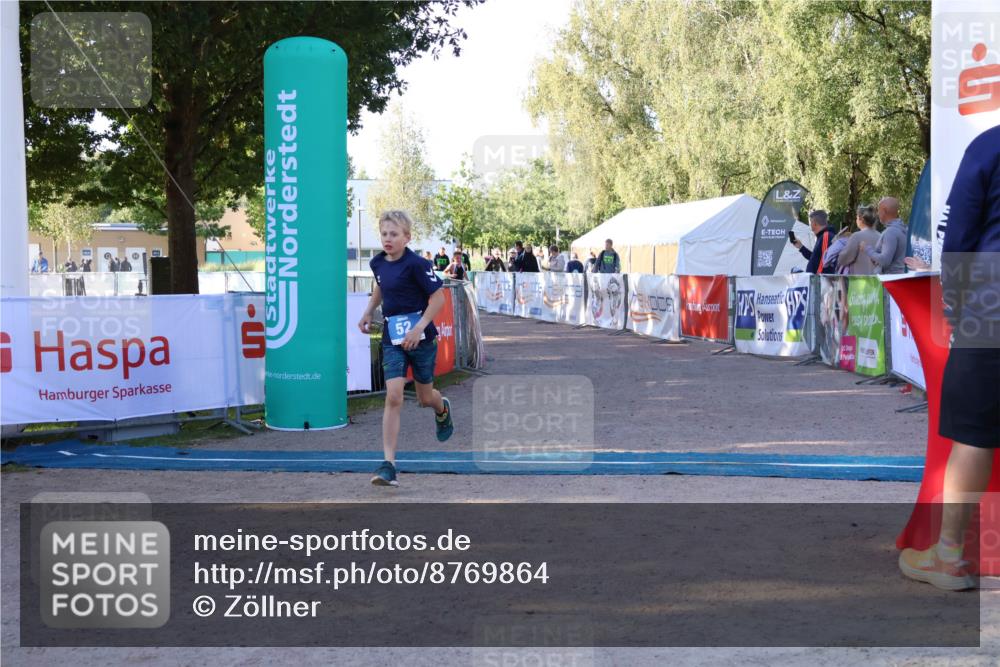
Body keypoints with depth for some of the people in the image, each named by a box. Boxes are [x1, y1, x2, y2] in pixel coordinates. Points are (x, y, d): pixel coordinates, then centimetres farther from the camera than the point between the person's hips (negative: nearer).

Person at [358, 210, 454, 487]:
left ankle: (442, 409, 53)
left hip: (421, 338, -3)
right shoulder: (377, 262, 3)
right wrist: (368, 313, 18)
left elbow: (438, 298, -13)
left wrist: (419, 328, -21)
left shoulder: (417, 264, -16)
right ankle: (388, 465, -13)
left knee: (425, 398, 13)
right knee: (393, 397, -11)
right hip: (393, 339, 4)